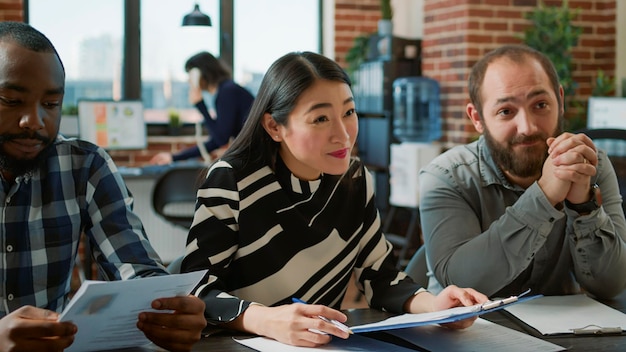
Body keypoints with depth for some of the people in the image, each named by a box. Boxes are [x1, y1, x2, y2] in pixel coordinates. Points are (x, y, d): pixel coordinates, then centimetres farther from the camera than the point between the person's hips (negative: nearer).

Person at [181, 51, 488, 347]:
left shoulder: (356, 179, 1)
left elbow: (378, 275, 6)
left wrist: (431, 304, -14)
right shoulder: (232, 181, -13)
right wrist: (268, 321, -36)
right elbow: (196, 291, -18)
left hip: (327, 343, 3)